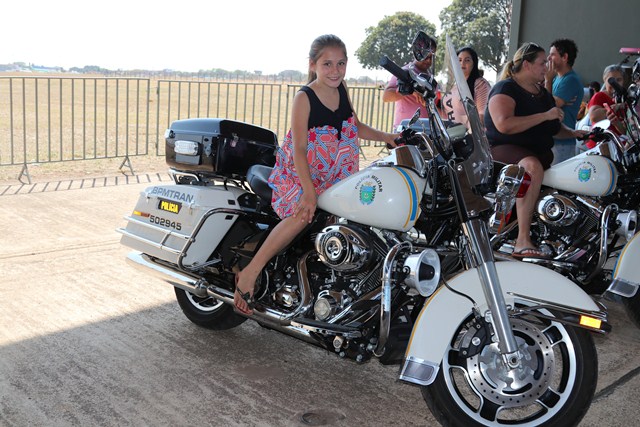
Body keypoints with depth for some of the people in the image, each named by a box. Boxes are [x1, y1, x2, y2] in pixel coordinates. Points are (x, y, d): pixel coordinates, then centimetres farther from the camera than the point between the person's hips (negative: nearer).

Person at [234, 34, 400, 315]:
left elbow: (356, 127, 19)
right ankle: (250, 272, -28)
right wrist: (309, 191, -28)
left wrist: (385, 137, 2)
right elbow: (299, 149, -19)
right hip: (299, 174, -7)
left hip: (335, 176, 7)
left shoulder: (342, 90, 6)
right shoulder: (304, 98, -14)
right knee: (303, 213, -31)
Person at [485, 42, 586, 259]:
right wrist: (544, 115, -19)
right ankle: (523, 241, -43)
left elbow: (555, 126, 30)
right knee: (533, 167, -41)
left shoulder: (543, 93, 21)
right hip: (504, 149, -9)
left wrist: (573, 133, 8)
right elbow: (504, 125, -24)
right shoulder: (505, 88, -6)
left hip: (539, 151, 9)